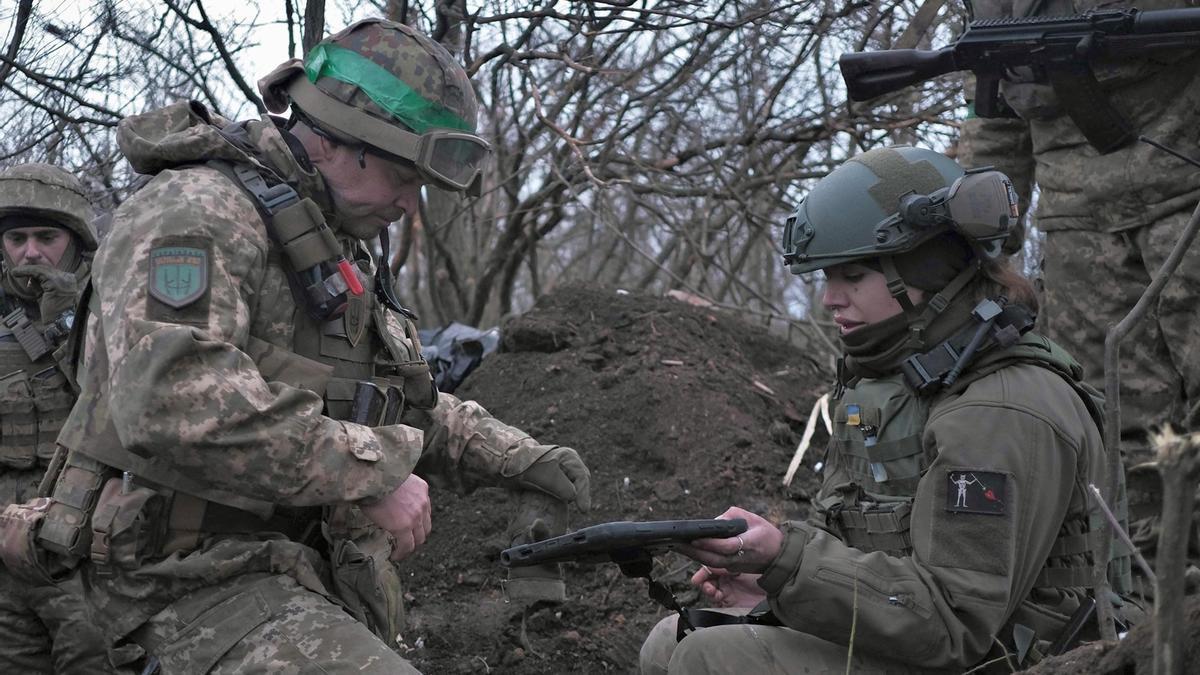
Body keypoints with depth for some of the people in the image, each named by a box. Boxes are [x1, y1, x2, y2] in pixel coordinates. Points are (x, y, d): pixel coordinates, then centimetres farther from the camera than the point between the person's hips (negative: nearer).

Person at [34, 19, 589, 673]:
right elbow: (175, 406, -30)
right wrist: (374, 473, -23)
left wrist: (517, 457, 12)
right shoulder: (197, 214, -13)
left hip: (322, 580, 10)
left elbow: (403, 405, 29)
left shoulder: (346, 252, 19)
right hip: (202, 584, -10)